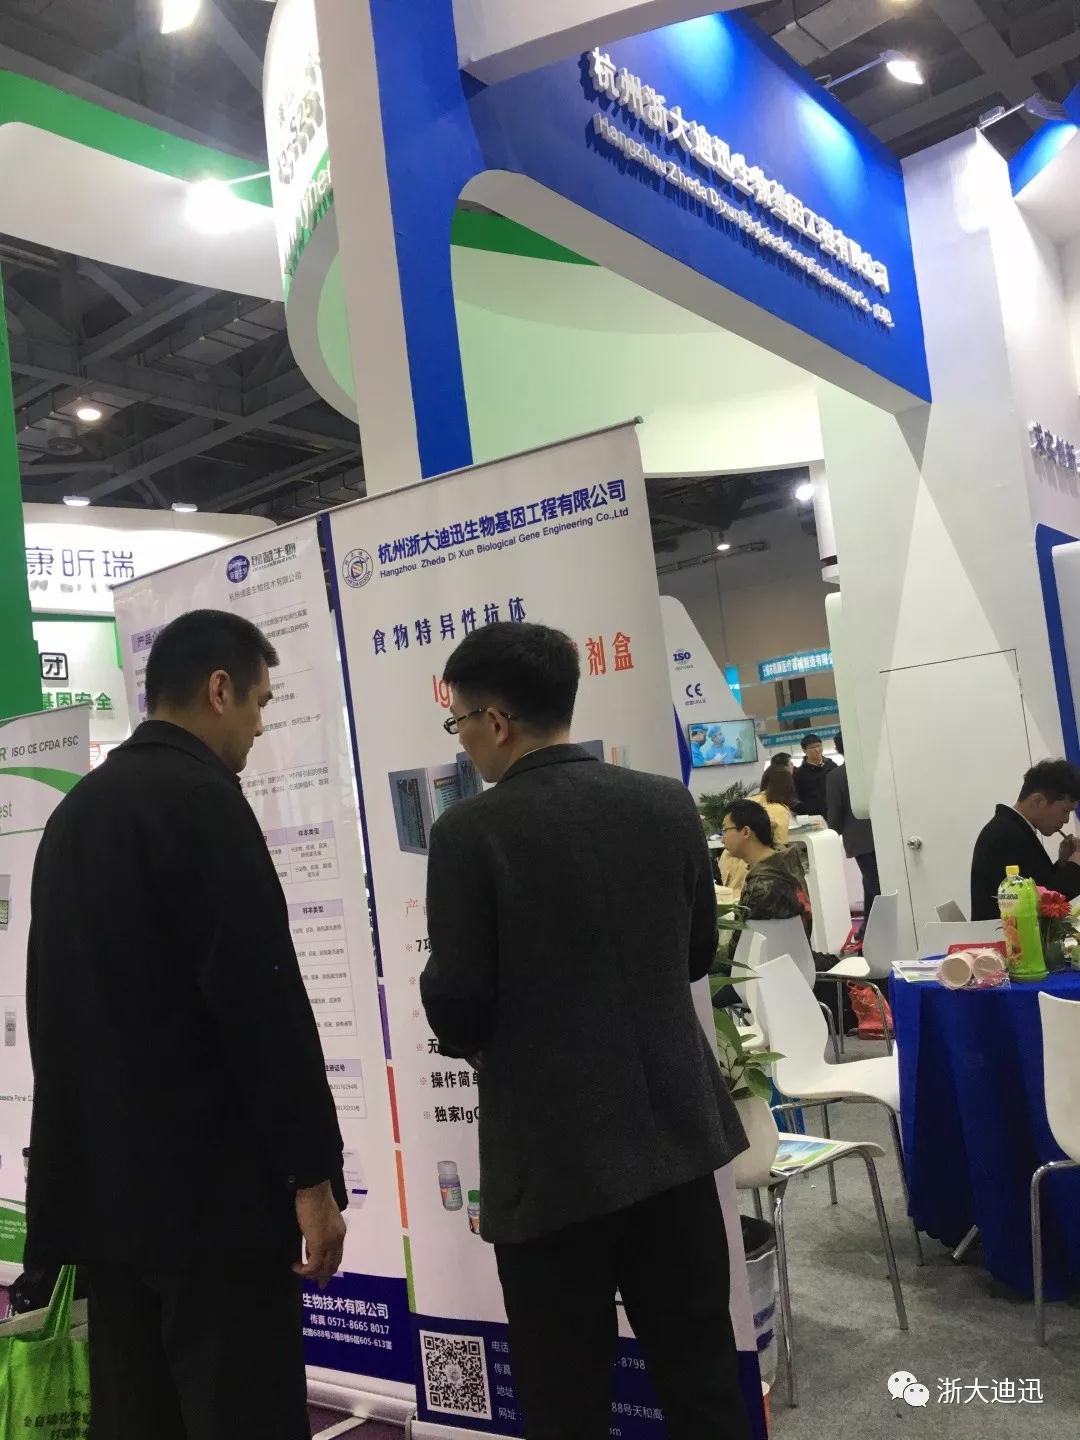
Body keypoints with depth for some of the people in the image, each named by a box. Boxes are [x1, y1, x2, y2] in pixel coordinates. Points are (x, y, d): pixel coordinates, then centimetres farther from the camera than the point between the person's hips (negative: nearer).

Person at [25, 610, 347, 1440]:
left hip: (103, 1182, 9)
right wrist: (311, 1174, -14)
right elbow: (262, 996, -20)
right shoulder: (200, 800, -15)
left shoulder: (76, 810, 12)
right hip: (210, 1185, -9)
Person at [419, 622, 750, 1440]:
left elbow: (456, 1007, -13)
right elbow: (698, 952, 10)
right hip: (673, 1129, 5)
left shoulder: (469, 832, -16)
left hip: (551, 1155, -5)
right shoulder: (668, 804, -1)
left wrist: (471, 1035, 9)